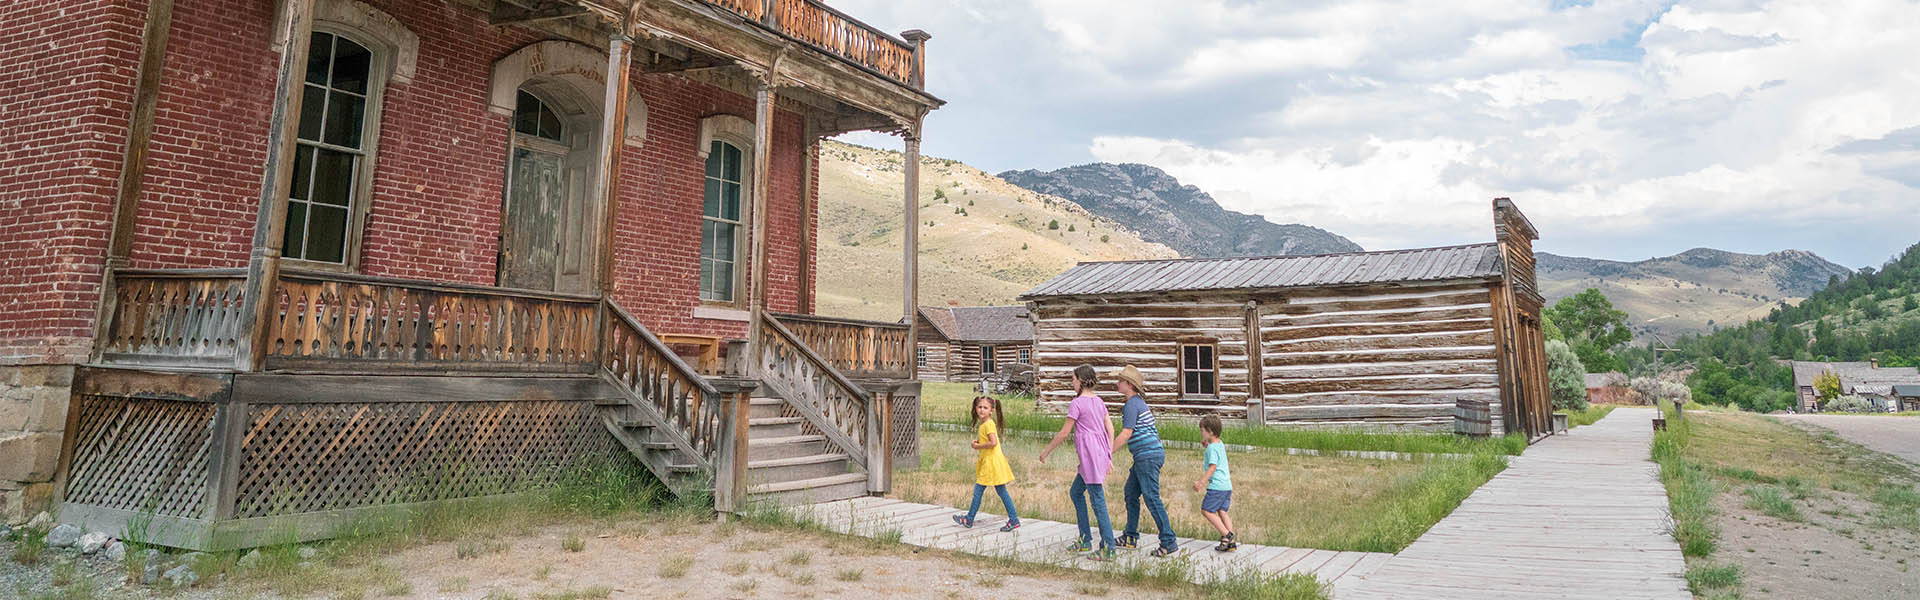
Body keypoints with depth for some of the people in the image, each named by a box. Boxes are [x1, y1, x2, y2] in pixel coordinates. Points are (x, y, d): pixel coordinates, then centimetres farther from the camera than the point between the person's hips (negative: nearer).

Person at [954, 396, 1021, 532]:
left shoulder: (988, 424, -16)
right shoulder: (982, 424, 13)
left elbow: (993, 443, -26)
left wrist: (978, 446, -15)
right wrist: (978, 442, 7)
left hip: (993, 461, -10)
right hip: (986, 461, 10)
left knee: (1001, 491, -2)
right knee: (977, 490, 11)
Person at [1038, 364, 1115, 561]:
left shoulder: (1077, 403, -10)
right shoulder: (1099, 401, 13)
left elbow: (1064, 433, -9)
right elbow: (1110, 429, 13)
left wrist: (1046, 451, 3)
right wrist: (1109, 456, 17)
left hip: (1090, 456, -9)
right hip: (1101, 454, 9)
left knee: (1097, 501, -6)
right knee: (1076, 492, 20)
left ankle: (1108, 549, -3)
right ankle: (1085, 540, 23)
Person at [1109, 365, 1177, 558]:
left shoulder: (1132, 405, -13)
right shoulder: (1140, 402, 17)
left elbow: (1126, 435, -19)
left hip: (1147, 455, -10)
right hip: (1153, 453, 10)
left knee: (1151, 498, -9)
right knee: (1131, 494, 16)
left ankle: (1169, 541, -7)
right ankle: (1130, 538, 23)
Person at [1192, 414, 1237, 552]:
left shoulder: (1212, 448, -13)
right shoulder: (1220, 444, 15)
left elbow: (1212, 467, -20)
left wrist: (1201, 482, -24)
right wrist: (1207, 444, 26)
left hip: (1217, 485, -9)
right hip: (1227, 485, 9)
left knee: (1206, 510, -4)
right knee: (1222, 511, 9)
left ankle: (1226, 535, -10)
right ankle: (1231, 542, 4)